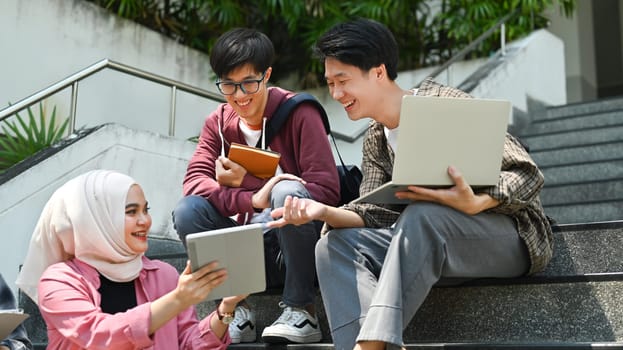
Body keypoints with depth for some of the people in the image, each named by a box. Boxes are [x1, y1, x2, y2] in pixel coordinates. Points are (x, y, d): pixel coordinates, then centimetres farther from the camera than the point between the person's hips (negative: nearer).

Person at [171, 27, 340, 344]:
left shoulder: (298, 113, -9)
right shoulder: (218, 122, 4)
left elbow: (326, 191, -18)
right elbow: (194, 181, -11)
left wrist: (245, 182, -20)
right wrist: (253, 200, -30)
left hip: (298, 244, -3)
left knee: (287, 192, -33)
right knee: (186, 211, -19)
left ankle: (300, 311, -17)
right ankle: (237, 309, -8)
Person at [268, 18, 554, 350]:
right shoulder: (374, 141, 11)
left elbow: (527, 174, -14)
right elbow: (376, 216, 2)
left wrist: (475, 204, -34)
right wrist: (324, 212, -17)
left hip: (509, 235, -6)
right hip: (428, 242, 6)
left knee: (421, 215, -36)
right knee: (333, 245, -15)